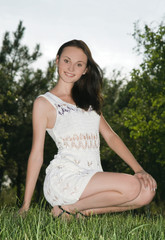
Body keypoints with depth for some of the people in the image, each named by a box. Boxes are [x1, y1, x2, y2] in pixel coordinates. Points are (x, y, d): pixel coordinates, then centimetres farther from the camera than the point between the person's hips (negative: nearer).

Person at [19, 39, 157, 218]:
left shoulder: (88, 100, 22)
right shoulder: (44, 103, 3)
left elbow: (110, 136, 15)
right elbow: (36, 155, 0)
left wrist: (139, 169, 2)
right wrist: (26, 205, -2)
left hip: (93, 179, 6)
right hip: (63, 178, -6)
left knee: (147, 191, -17)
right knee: (131, 186, -25)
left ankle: (83, 211, -7)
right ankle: (67, 208, -11)